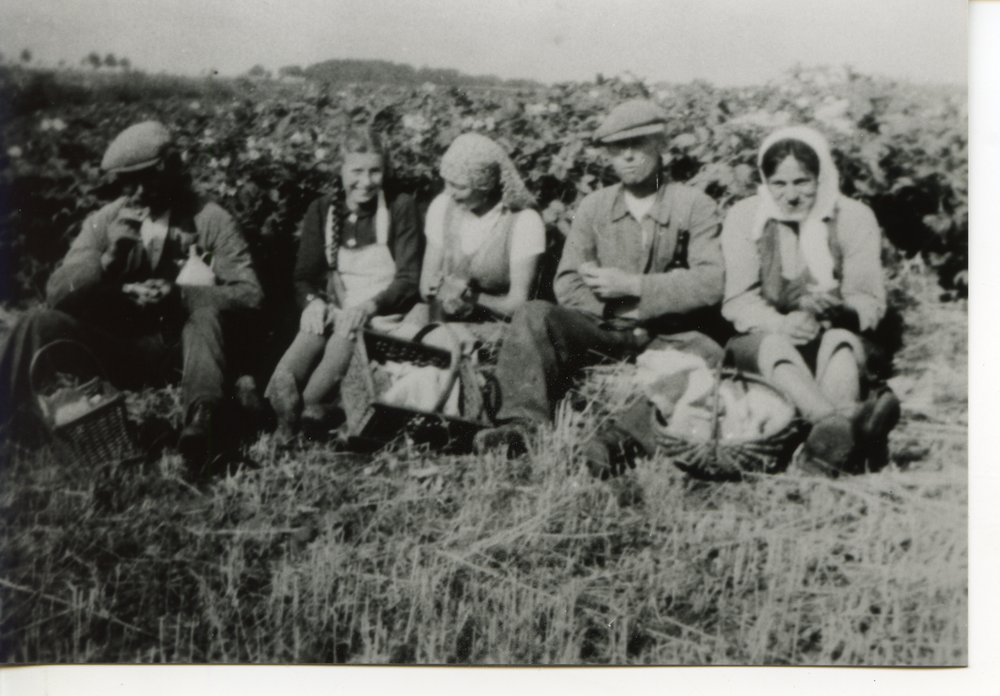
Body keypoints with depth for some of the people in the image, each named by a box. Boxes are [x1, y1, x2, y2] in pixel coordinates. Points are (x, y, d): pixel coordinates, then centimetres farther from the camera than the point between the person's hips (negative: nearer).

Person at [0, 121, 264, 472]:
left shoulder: (210, 220, -1)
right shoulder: (105, 220, 6)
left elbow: (250, 295, -9)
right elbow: (56, 293, 0)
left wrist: (178, 295, -24)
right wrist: (109, 257, -18)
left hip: (183, 346, -2)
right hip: (119, 347, 2)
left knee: (207, 309, -33)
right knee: (40, 322, -20)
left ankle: (201, 420, -46)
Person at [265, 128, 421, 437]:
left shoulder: (400, 208, 5)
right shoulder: (322, 210, 14)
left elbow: (408, 280, -1)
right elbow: (303, 276, 13)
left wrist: (369, 305, -19)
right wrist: (312, 302, -11)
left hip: (383, 315, -2)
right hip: (333, 309, 2)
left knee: (347, 334, -34)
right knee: (313, 330, -32)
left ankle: (309, 406, -41)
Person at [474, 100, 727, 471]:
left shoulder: (695, 206, 4)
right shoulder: (594, 207, 13)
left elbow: (710, 283, -9)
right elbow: (567, 283, 5)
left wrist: (632, 285, -14)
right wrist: (622, 314, -12)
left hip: (669, 335, -2)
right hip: (604, 329, 3)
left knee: (707, 355, -35)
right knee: (533, 315, -22)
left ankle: (625, 439, -49)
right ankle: (524, 422, -34)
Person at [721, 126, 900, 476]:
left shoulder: (855, 217, 3)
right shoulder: (744, 217, 3)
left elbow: (871, 303, -3)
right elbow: (738, 302, -5)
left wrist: (838, 309, -27)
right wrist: (781, 323, -26)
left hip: (839, 341, 1)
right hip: (763, 340, -1)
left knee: (841, 340, -34)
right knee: (775, 345, -35)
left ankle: (832, 435, -61)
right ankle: (844, 423, -63)